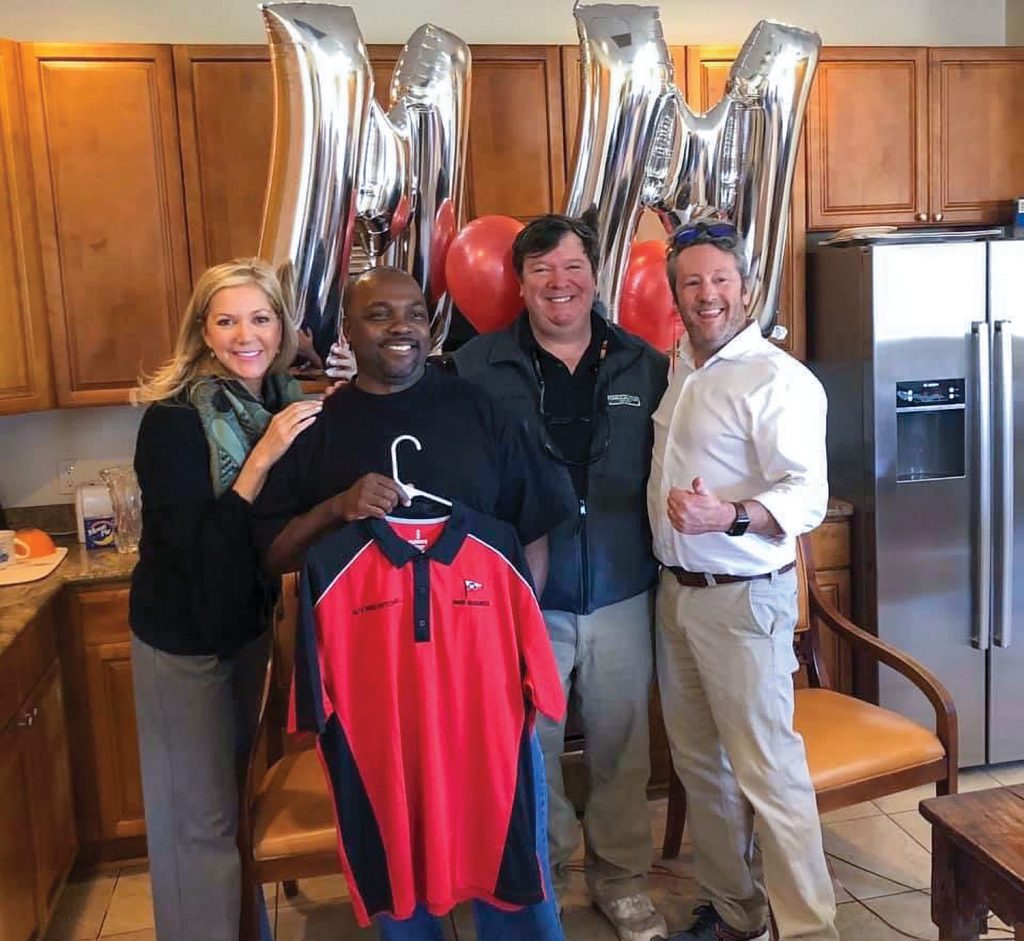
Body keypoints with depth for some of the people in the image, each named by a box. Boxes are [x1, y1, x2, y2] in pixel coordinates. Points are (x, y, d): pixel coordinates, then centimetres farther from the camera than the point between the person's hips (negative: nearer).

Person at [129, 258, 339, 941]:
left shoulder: (286, 403, -4)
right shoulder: (174, 418, -21)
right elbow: (198, 544, -26)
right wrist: (262, 457, -33)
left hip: (250, 621, 6)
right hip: (183, 637, -6)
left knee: (239, 788, 23)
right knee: (198, 815, 3)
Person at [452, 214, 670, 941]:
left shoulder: (645, 366, 2)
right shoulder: (476, 369, -7)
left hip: (622, 598, 2)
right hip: (521, 600, -2)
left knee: (621, 746, 16)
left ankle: (622, 877, 38)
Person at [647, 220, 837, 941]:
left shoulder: (778, 379, -14)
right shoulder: (678, 372, 12)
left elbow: (807, 495, -21)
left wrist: (728, 516, -36)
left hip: (744, 599, -8)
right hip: (677, 591, 8)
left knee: (769, 772, -3)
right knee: (700, 764, 16)